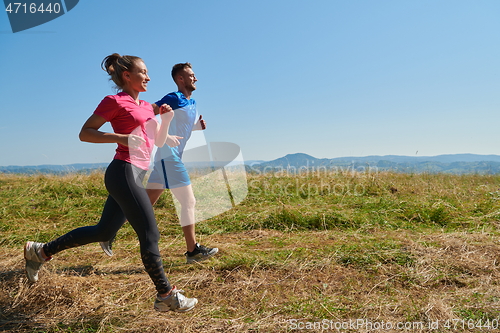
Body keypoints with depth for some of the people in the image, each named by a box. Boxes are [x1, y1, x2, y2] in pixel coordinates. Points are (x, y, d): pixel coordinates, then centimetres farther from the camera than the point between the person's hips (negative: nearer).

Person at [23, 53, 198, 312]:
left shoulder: (146, 106, 19)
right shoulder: (115, 101, -5)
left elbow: (158, 142, 20)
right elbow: (84, 133, -6)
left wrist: (166, 119, 4)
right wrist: (122, 138, -18)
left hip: (134, 175, 10)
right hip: (124, 172, -10)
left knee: (103, 231, 17)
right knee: (150, 234, -6)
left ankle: (40, 251, 31)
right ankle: (166, 296, 6)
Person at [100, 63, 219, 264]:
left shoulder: (192, 103, 16)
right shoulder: (174, 98, -10)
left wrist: (198, 125, 8)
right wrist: (165, 136, -24)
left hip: (169, 158, 9)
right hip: (169, 157, -9)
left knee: (146, 202, 12)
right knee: (188, 202, -4)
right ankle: (193, 251, 5)